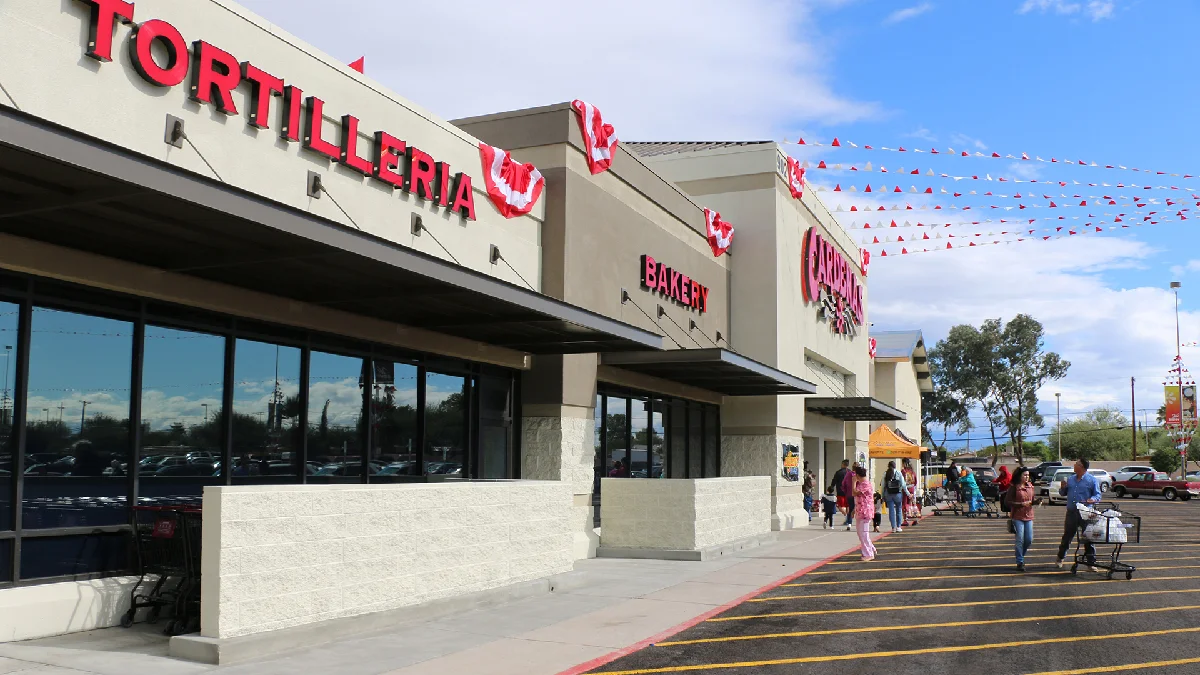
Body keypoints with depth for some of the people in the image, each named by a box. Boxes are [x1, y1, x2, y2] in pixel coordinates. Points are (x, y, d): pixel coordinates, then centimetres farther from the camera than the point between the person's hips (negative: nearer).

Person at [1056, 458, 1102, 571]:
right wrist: (1063, 488, -3)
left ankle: (1091, 562, 9)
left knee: (1089, 538, 1)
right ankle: (1060, 558, 24)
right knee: (1067, 536, 11)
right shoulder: (1070, 479, 14)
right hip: (1071, 512, 4)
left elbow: (1098, 495, -2)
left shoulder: (1092, 480, -1)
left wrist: (1092, 499, -23)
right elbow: (1063, 493, 19)